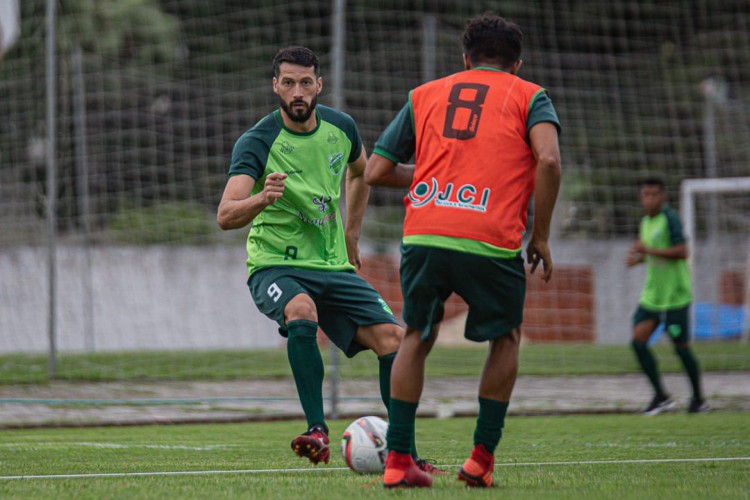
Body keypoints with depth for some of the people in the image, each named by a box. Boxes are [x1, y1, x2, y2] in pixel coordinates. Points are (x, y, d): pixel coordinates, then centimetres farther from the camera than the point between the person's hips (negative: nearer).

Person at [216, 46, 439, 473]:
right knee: (301, 311, -38)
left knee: (394, 339, -8)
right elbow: (226, 217, -27)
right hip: (275, 265, -5)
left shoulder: (341, 127, 1)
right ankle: (318, 431, -34)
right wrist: (263, 199, -47)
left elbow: (360, 171, 26)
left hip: (333, 266, 5)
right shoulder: (258, 142, -15)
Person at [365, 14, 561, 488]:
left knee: (417, 337, 22)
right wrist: (541, 235, 3)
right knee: (506, 339, 21)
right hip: (491, 242, -2)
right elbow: (548, 159, -6)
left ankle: (398, 459, 16)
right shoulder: (529, 97, 14)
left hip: (422, 236, 2)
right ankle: (482, 457, 16)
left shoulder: (424, 95, 22)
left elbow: (376, 172, 19)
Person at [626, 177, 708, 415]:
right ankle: (661, 396, 0)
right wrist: (637, 258, 8)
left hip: (675, 295, -8)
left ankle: (698, 399, 16)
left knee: (681, 346, -1)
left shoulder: (670, 218, -13)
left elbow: (681, 251, -21)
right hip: (651, 295, 8)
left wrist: (649, 250, -24)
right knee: (638, 340, -6)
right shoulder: (646, 221, 13)